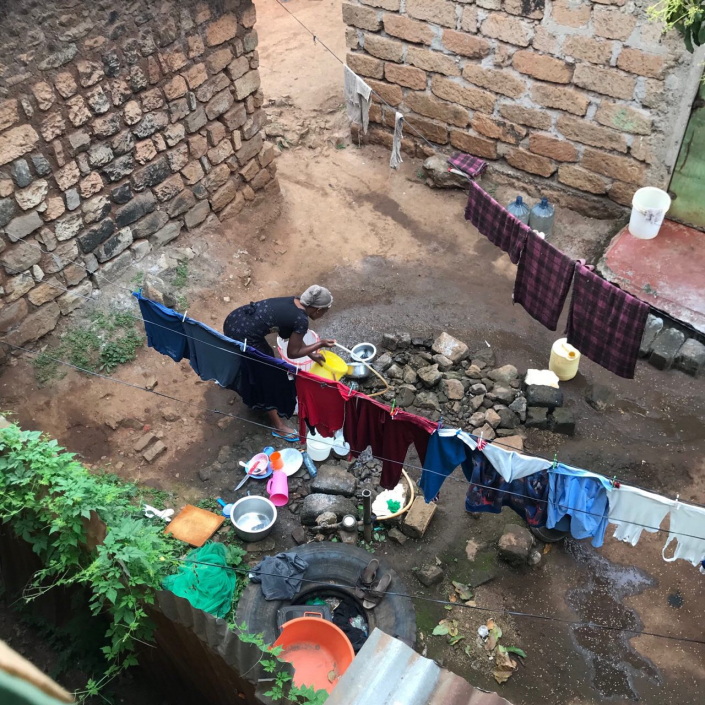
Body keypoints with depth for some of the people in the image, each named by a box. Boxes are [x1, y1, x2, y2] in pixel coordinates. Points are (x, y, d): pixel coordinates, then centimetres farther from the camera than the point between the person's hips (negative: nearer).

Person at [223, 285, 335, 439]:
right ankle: (278, 426, 20)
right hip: (241, 335, -9)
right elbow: (292, 353, -2)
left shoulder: (294, 301, 11)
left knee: (267, 356, 29)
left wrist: (311, 353, 31)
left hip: (234, 320, 9)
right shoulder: (301, 320, -13)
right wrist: (320, 344, 7)